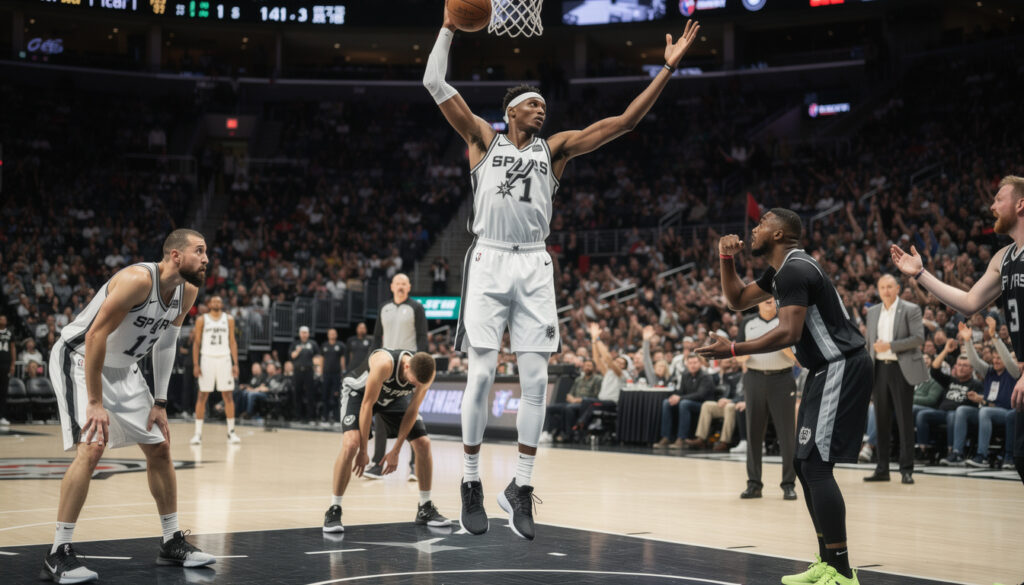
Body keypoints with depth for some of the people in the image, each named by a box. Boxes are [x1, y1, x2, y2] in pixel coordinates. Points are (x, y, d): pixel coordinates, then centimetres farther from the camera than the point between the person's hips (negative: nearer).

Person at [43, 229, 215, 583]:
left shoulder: (188, 292, -4)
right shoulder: (139, 279, -29)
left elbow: (165, 345, 7)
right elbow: (95, 336, -29)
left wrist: (159, 403, 3)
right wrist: (95, 403, -29)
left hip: (122, 368, 9)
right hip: (79, 359, -9)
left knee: (159, 447, 9)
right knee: (92, 447, -24)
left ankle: (173, 544, 21)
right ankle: (58, 554, -16)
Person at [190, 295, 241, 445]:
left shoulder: (229, 319, 6)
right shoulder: (202, 320, 3)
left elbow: (232, 342, 7)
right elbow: (196, 342, 3)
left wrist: (235, 363, 0)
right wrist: (195, 364, -5)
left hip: (224, 360, 1)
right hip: (207, 359, -1)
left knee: (228, 396, 0)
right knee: (202, 396, -1)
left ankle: (231, 432, 7)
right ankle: (198, 433, 4)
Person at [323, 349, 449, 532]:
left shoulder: (426, 373, -27)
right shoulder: (385, 363, -42)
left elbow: (412, 410, -14)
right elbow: (367, 404, -33)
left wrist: (396, 451, -13)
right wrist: (363, 451, -28)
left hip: (394, 397, 5)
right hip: (359, 393, -5)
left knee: (423, 443, -5)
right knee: (351, 444, -27)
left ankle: (425, 509, 12)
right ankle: (334, 511, -16)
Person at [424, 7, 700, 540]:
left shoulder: (554, 148, 15)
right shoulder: (483, 139, 11)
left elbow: (624, 121, 10)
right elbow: (434, 82, 4)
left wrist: (669, 67, 5)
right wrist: (449, 26, 8)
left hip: (534, 266, 2)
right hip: (488, 262, -2)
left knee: (535, 378, -3)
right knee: (481, 375, -5)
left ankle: (520, 489, 7)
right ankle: (471, 484, 9)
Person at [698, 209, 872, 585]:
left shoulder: (794, 270, -17)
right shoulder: (780, 271, 16)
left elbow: (789, 333, -26)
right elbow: (737, 300, 27)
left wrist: (732, 350, -21)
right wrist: (727, 259, 12)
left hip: (842, 368, -11)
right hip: (827, 369, 11)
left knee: (816, 465, -14)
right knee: (805, 466, 13)